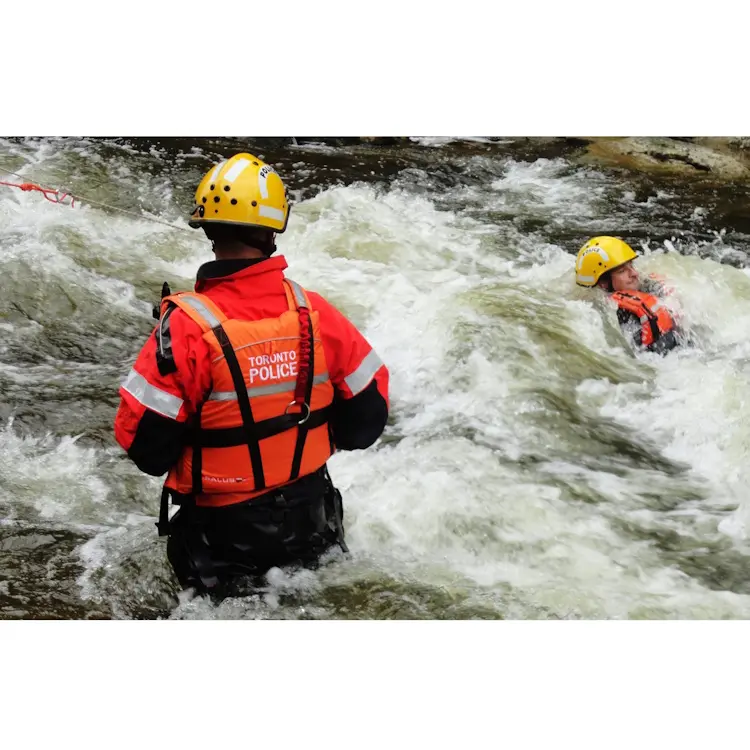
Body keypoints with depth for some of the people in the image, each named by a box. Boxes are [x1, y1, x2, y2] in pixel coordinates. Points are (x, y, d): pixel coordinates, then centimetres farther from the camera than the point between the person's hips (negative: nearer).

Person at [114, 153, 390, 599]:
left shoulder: (187, 325, -22)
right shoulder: (313, 312, -10)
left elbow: (141, 441, -18)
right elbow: (369, 408, -1)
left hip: (224, 534, -4)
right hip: (311, 526, 4)